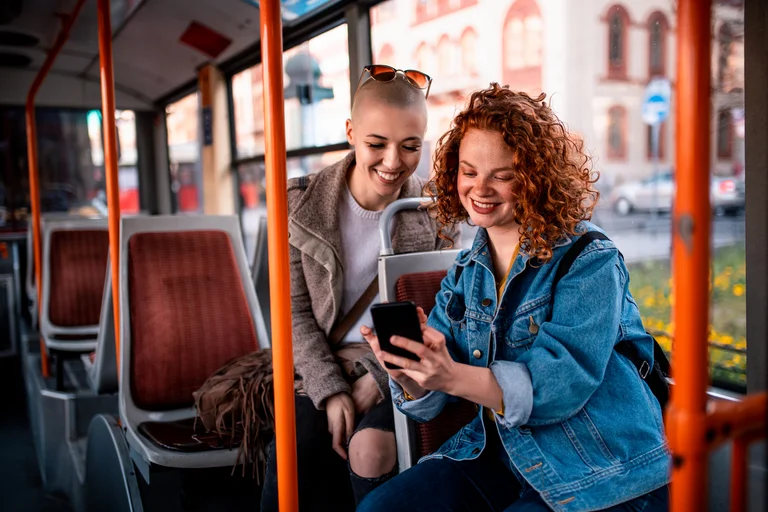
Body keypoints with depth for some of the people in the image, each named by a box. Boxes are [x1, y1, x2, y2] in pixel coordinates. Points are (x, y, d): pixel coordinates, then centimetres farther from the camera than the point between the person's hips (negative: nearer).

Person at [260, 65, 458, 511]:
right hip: (325, 370, 1)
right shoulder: (303, 203, -4)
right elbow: (294, 309, -2)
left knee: (370, 447, -28)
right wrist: (331, 390, -11)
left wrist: (377, 377, -12)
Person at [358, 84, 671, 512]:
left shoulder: (590, 261, -12)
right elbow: (428, 403, 1)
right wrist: (409, 372, -22)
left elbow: (560, 385, -23)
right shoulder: (466, 272, 6)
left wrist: (452, 377, -37)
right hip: (503, 457, 6)